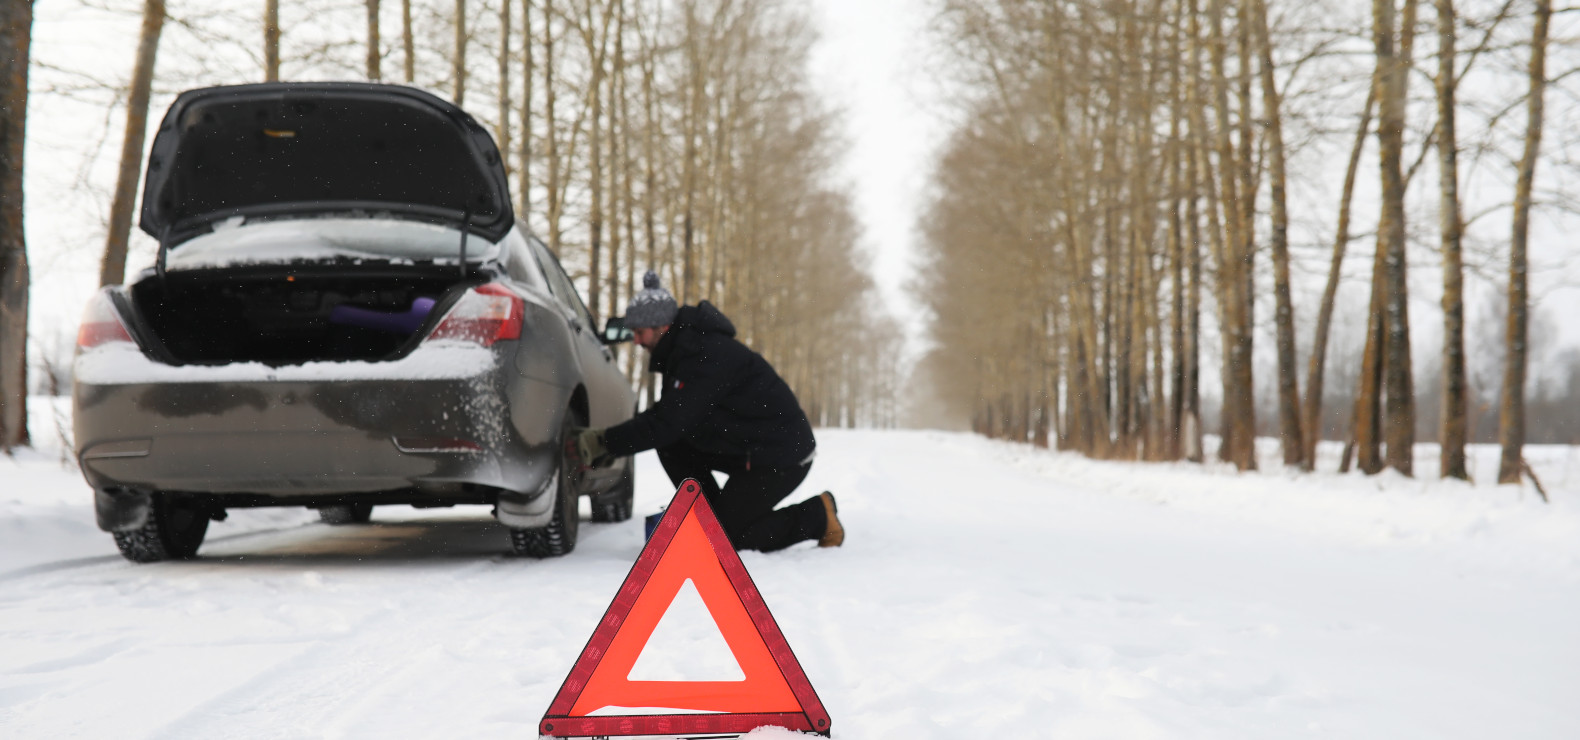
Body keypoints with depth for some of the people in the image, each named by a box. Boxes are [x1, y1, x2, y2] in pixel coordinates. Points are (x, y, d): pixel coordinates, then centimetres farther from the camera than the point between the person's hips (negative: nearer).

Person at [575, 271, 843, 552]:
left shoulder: (706, 356, -25)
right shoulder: (685, 348, 7)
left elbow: (667, 423, -27)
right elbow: (665, 415, 13)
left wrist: (605, 442, -22)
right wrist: (609, 445, 2)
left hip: (783, 455, -10)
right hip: (746, 448, 10)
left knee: (730, 538, -8)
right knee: (672, 447, 3)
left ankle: (817, 514, 4)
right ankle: (718, 520, 10)